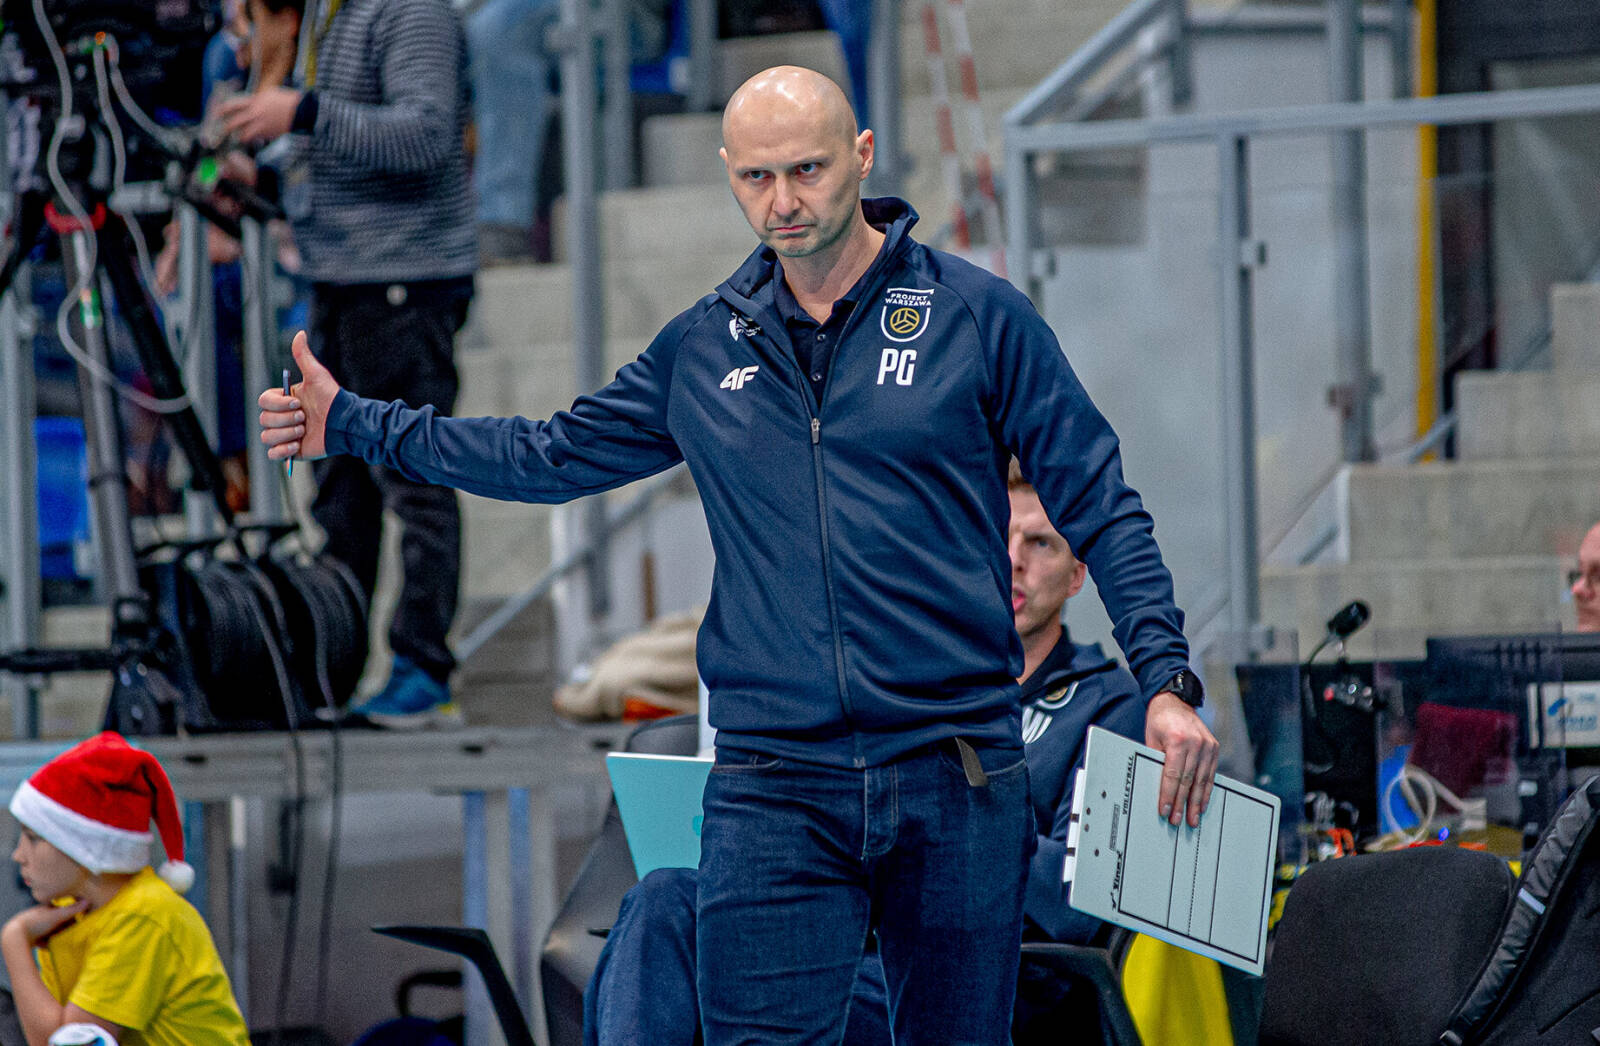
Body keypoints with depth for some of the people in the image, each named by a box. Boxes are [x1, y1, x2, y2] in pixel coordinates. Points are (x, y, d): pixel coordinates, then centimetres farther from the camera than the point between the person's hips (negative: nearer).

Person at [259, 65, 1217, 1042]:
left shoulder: (979, 316, 2)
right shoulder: (704, 347, 12)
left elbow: (1100, 509, 3)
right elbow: (555, 455, 24)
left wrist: (1167, 678, -8)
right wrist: (356, 424, 24)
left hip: (958, 778, -2)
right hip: (774, 790, 2)